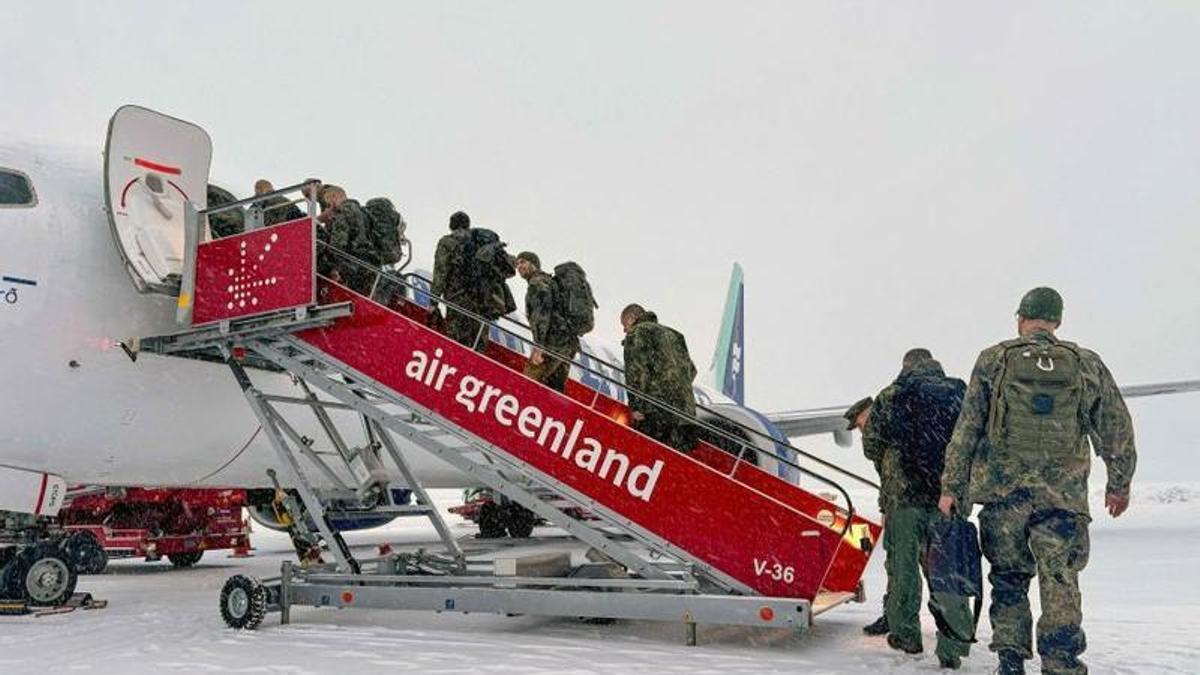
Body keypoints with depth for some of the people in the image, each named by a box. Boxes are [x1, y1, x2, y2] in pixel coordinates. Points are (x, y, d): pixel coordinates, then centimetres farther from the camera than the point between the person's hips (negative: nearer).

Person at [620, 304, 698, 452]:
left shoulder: (637, 332, 5)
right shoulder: (672, 334, 28)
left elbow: (636, 369, -10)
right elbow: (691, 369, 25)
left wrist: (635, 405, -11)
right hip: (686, 409, 7)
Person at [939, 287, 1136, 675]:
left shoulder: (993, 360, 1)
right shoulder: (1087, 364, 6)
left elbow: (967, 429, 0)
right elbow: (1118, 429, 11)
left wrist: (952, 487, 5)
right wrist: (1120, 484, 24)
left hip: (1002, 490, 0)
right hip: (1063, 495, 0)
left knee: (1009, 578, 13)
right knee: (1060, 586, 3)